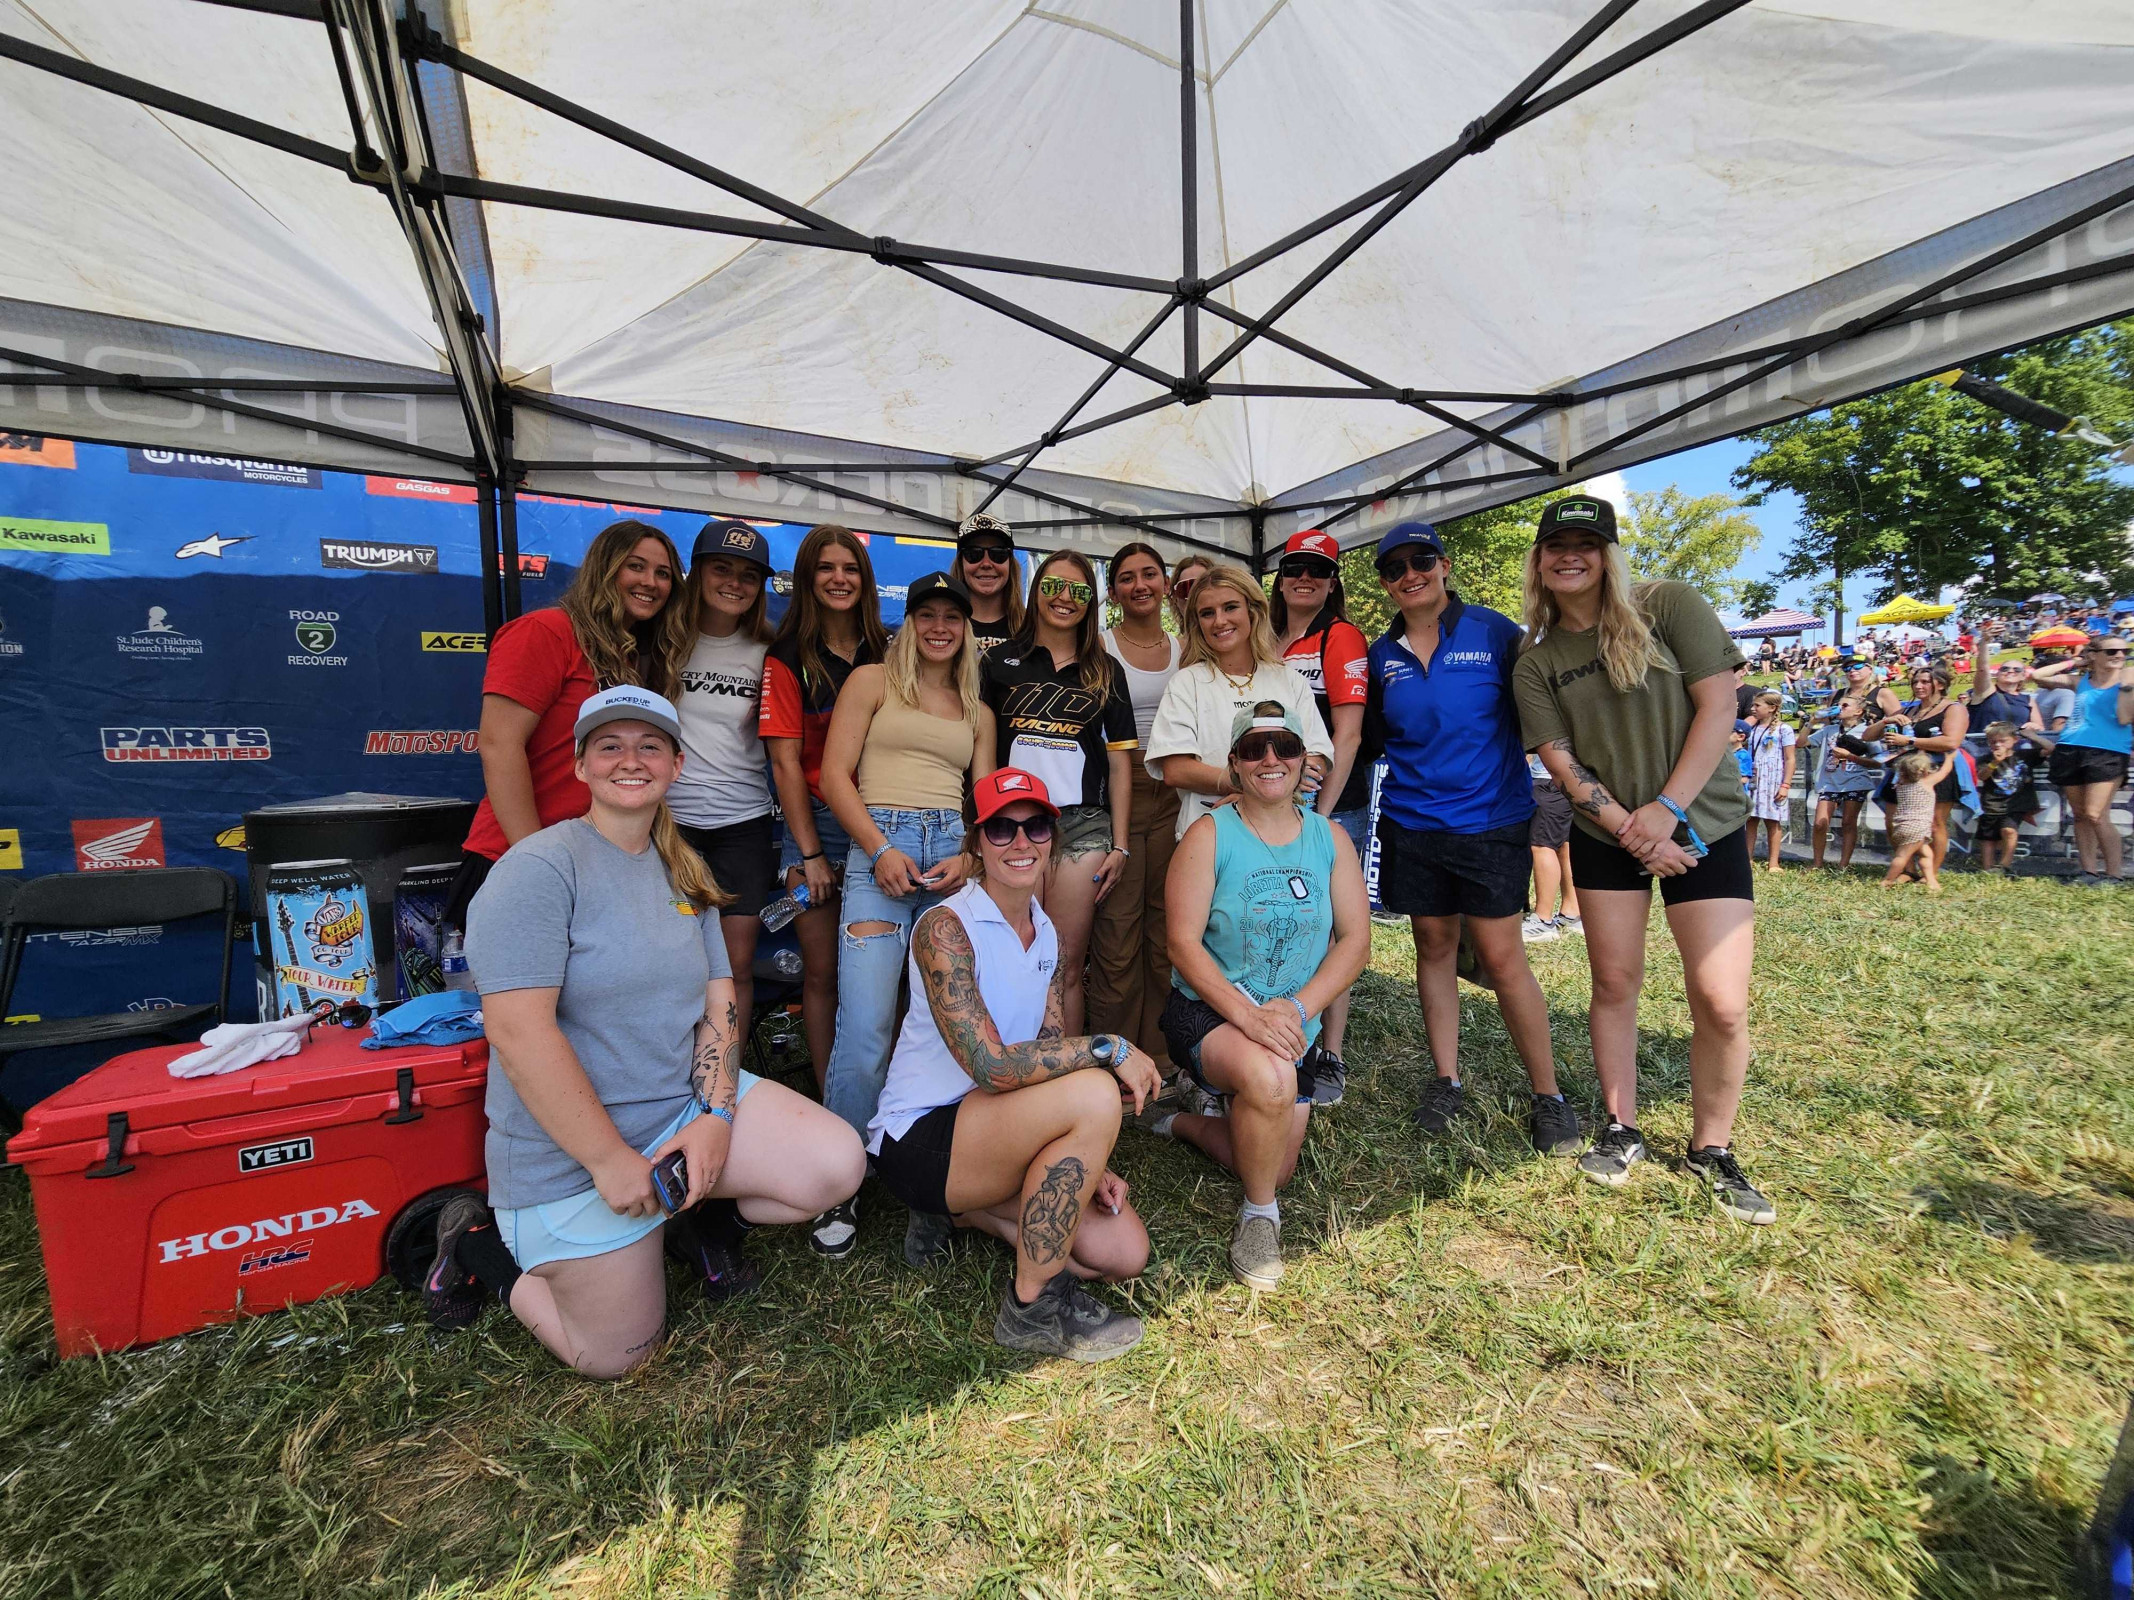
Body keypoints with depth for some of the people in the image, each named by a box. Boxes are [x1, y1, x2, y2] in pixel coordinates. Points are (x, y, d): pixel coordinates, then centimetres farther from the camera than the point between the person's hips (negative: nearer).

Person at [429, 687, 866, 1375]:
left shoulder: (684, 874, 7)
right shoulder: (539, 868, -15)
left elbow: (720, 1000, 4)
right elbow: (517, 1029, -23)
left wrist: (717, 1117, -10)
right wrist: (610, 1158, -20)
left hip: (690, 1104, 6)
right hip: (568, 1147, -5)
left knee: (839, 1166, -12)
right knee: (615, 1355, 3)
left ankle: (696, 1211, 16)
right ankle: (483, 1246, 26)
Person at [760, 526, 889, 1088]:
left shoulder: (887, 652, 7)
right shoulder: (789, 658, 0)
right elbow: (786, 760, -4)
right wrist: (811, 854, -8)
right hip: (816, 825, -2)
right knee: (822, 972, 4)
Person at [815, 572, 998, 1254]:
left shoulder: (978, 712, 22)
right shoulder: (871, 681, 11)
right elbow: (835, 774, 2)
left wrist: (969, 857, -4)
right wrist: (880, 850, -10)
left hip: (957, 853, 4)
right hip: (880, 846, -3)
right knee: (866, 1027, -11)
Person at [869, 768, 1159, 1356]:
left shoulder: (1046, 933, 6)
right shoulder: (945, 927, -20)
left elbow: (1052, 1053, 6)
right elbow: (991, 1065, -30)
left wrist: (1088, 1163, -5)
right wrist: (1110, 1048, -23)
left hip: (997, 1131, 8)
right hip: (917, 1141, -7)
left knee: (1125, 1253, -3)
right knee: (1093, 1093, -30)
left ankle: (963, 1212, 15)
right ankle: (1033, 1307, -10)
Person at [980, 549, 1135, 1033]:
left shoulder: (1105, 671, 14)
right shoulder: (999, 662, 11)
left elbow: (1119, 761, 11)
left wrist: (1119, 845, 4)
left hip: (1084, 825, 1)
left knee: (1068, 965, 1)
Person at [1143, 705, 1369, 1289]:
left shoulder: (1330, 839, 0)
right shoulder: (1209, 835, -11)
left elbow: (1355, 941, -4)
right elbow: (1183, 943, -16)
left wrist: (1297, 1008, -19)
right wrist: (1246, 1014, -28)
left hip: (1295, 1022, 5)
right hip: (1208, 1012, -5)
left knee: (1275, 1167, 10)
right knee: (1270, 1076, -36)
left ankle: (1183, 1123, 39)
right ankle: (1259, 1215, -6)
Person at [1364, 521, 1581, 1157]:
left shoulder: (1493, 632, -2)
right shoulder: (1381, 654, 7)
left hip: (1490, 821, -3)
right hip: (1410, 823, 3)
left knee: (1502, 957, -2)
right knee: (1434, 946, 11)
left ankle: (1547, 1095, 15)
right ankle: (1446, 1081, 24)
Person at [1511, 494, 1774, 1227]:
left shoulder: (1670, 607, -7)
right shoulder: (1536, 660, -1)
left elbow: (1718, 706, -11)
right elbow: (1561, 759, -5)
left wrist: (1667, 808, -16)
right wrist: (1630, 830, -14)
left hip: (1703, 826, -2)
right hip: (1606, 836, 2)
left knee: (1722, 1003, -5)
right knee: (1614, 982, 6)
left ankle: (1712, 1151, 16)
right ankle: (1622, 1131, 24)